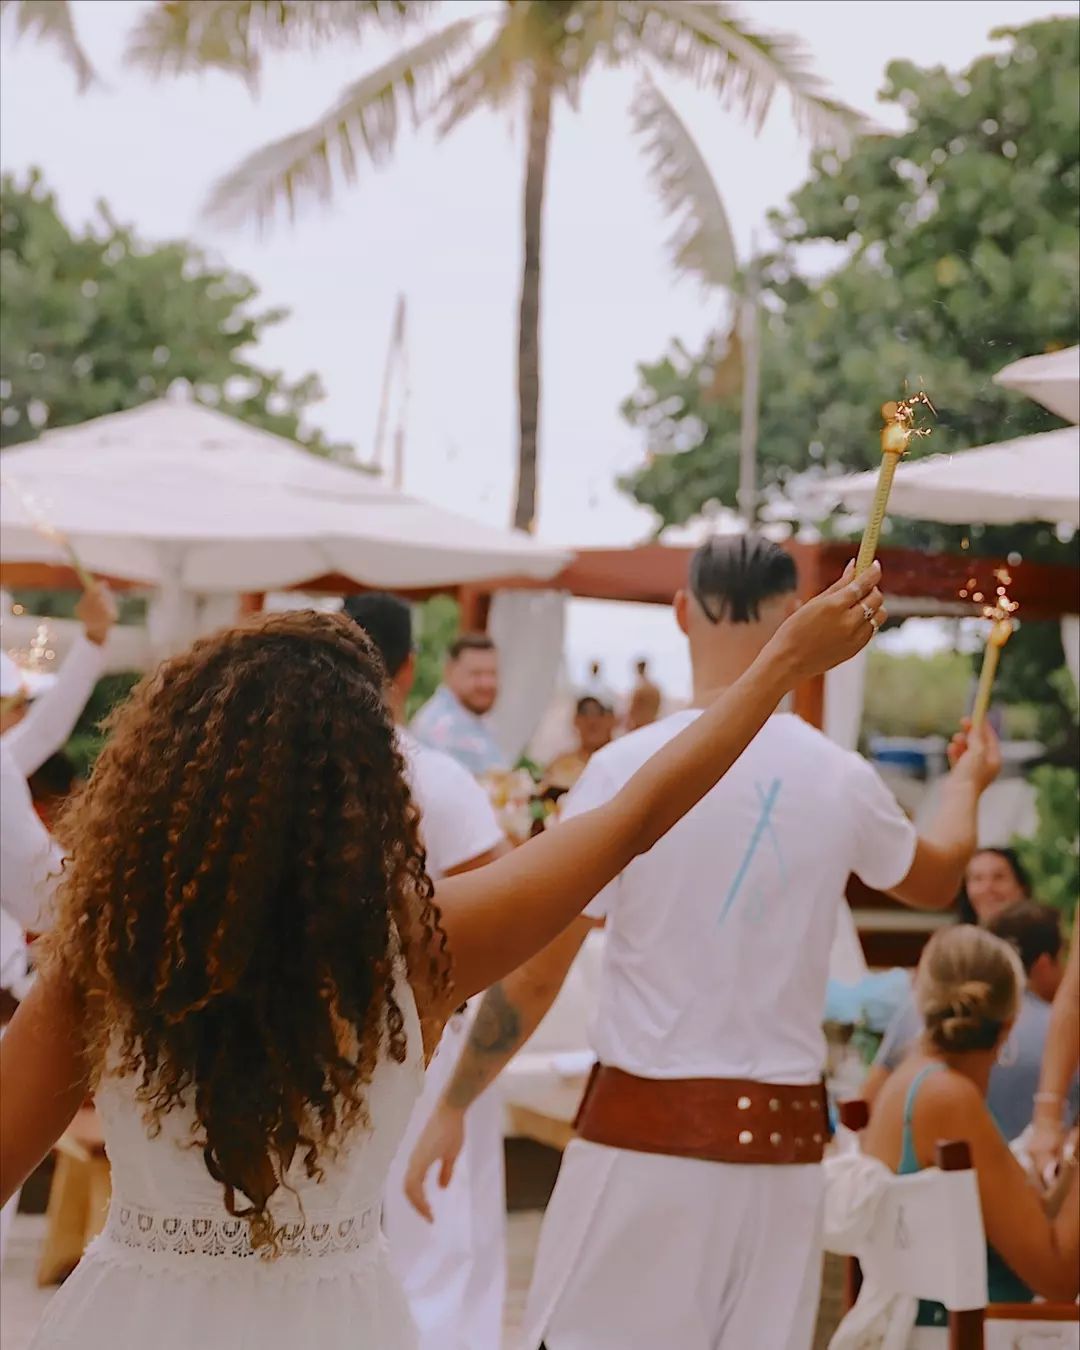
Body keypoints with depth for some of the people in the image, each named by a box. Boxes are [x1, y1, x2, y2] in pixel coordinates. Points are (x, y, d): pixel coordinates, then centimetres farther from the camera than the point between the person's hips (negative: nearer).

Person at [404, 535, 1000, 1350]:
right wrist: (967, 781, 45)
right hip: (783, 1138, 3)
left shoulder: (630, 769, -10)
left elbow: (532, 979, -8)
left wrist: (452, 1108, 5)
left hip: (646, 1130, -3)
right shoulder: (842, 779, 1)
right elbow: (936, 880, 24)